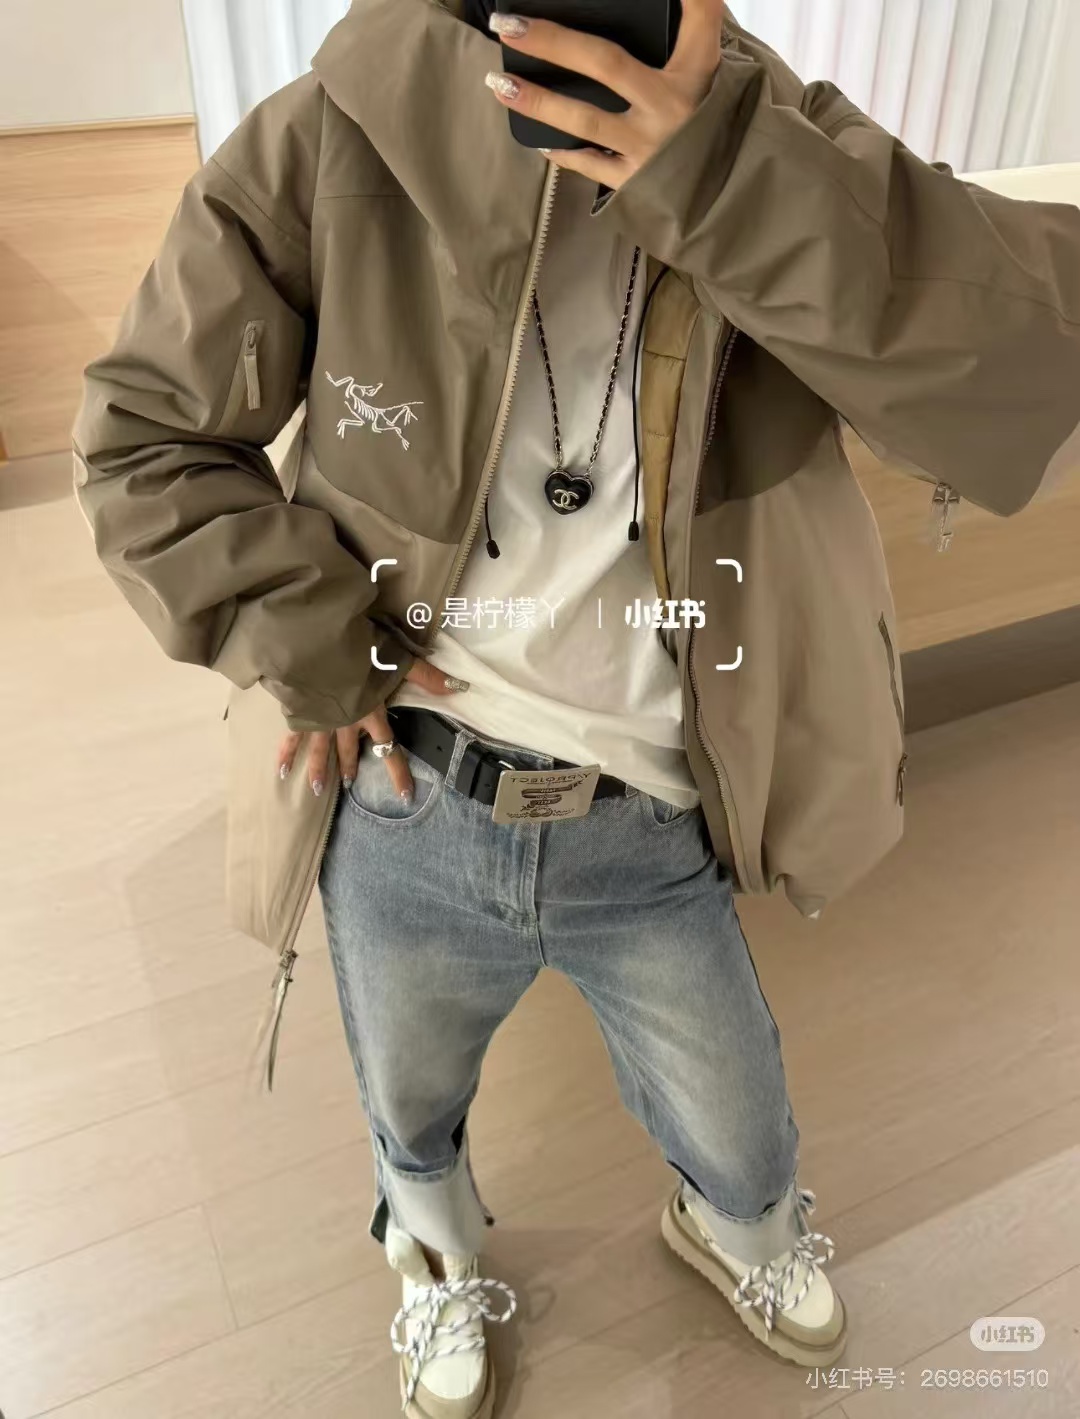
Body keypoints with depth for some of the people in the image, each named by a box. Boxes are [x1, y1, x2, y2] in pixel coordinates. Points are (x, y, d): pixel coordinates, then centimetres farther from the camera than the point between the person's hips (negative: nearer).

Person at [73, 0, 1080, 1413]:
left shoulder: (774, 142, -8)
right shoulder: (333, 144, -12)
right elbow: (143, 435, -3)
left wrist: (734, 182, -34)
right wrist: (308, 639, -14)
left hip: (657, 838, 1)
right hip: (404, 817, 0)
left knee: (743, 1148, 24)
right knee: (413, 1115, 29)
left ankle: (736, 1230, 65)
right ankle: (440, 1263, 67)